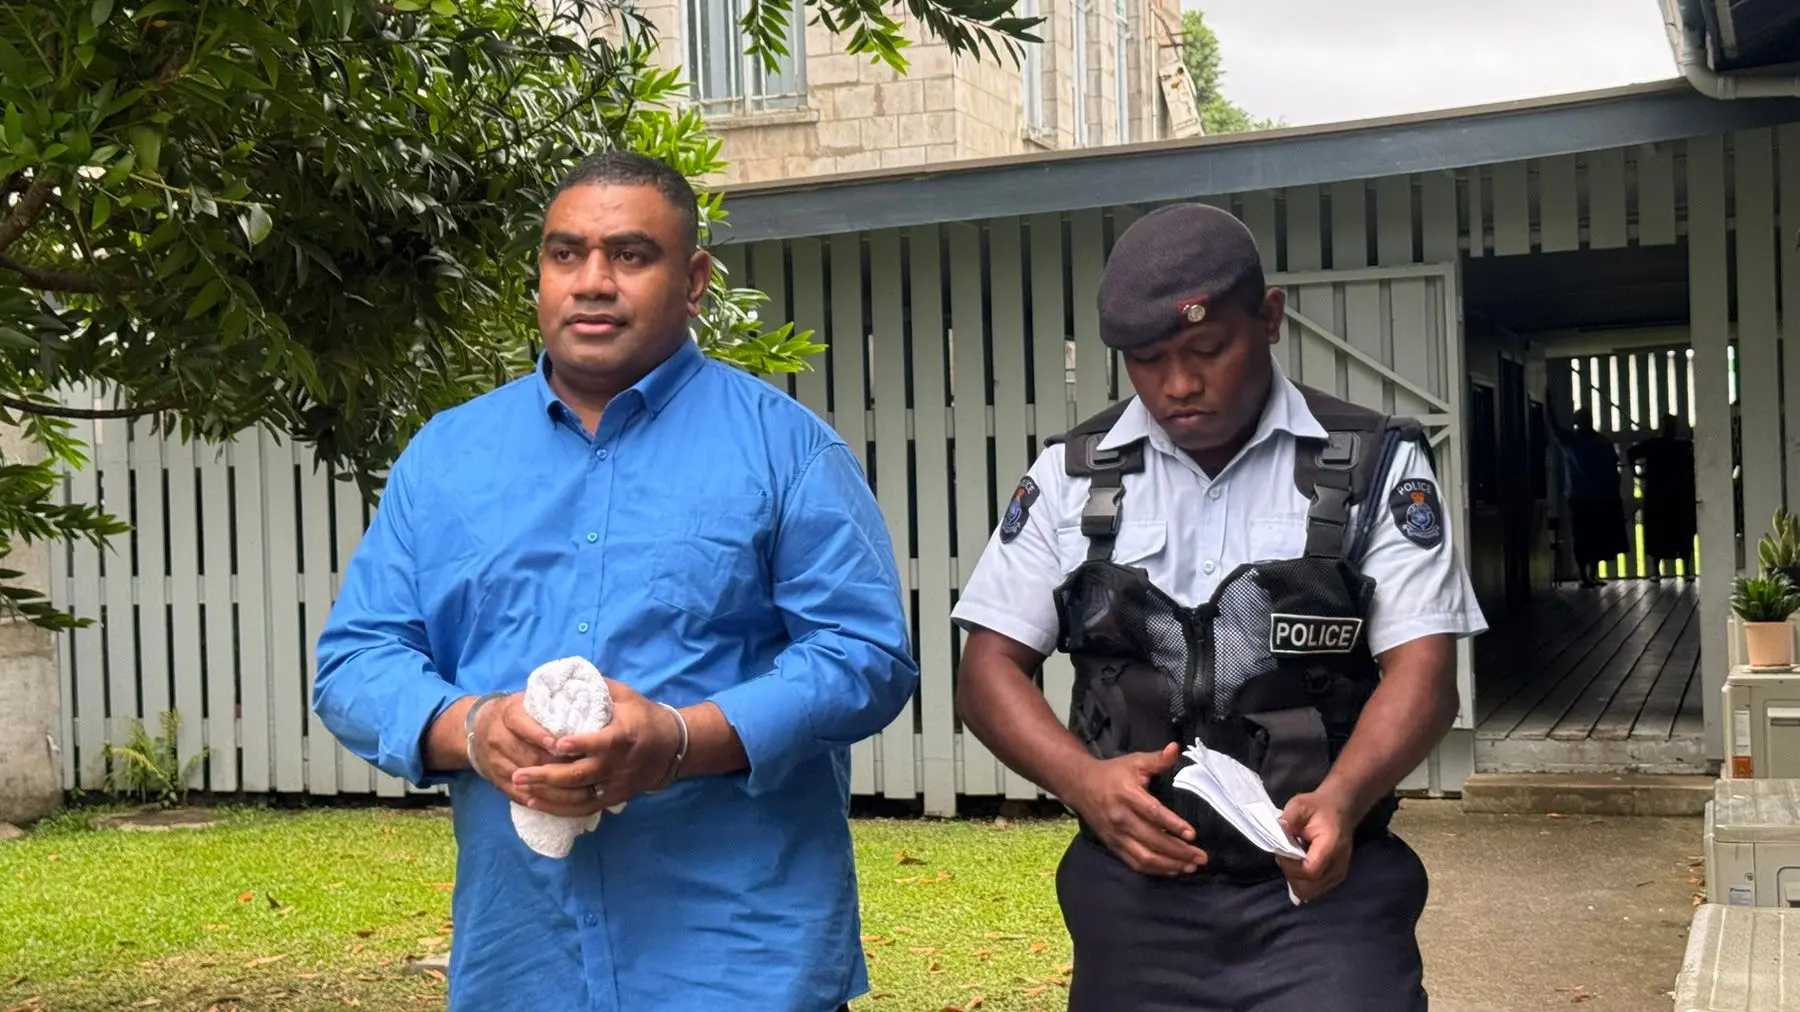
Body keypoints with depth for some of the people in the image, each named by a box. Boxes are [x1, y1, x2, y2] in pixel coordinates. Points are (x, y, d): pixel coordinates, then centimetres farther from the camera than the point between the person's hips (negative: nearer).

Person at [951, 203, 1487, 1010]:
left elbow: (1421, 670, -7)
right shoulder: (1071, 477, 5)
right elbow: (989, 669, 3)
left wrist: (1341, 800, -27)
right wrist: (1085, 782, -16)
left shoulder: (1375, 465, 0)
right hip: (1134, 891, 2)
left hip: (1327, 889, -2)